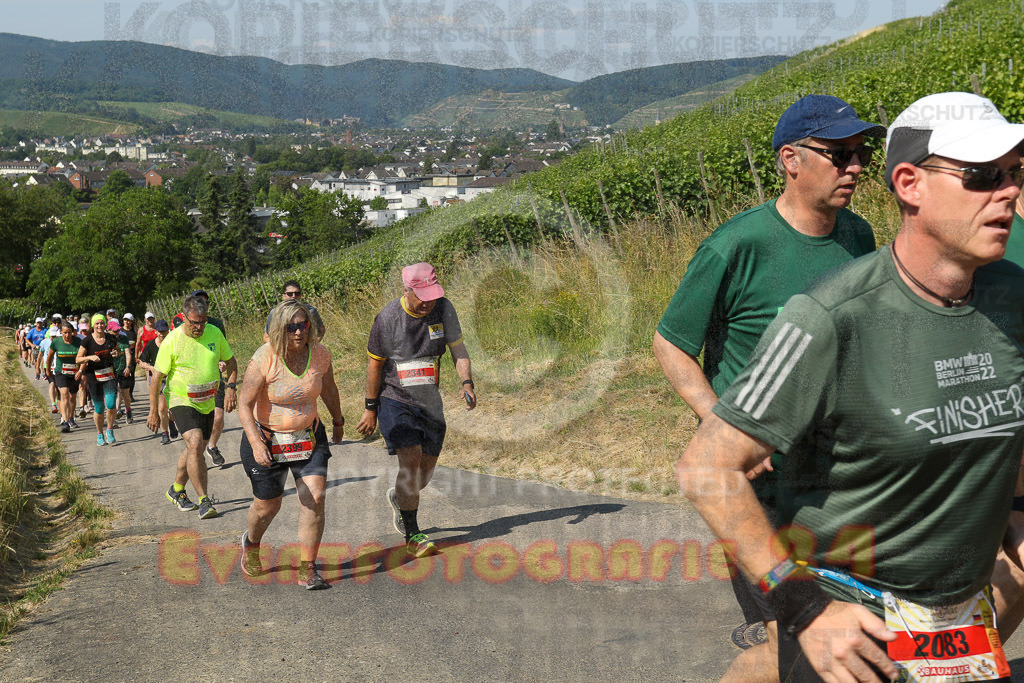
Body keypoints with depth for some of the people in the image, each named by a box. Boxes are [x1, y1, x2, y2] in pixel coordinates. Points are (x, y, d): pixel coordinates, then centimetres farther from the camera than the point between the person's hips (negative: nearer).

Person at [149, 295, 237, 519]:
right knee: (195, 445, -23)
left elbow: (231, 361, 11)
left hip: (207, 403, 5)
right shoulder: (172, 341, -15)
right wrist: (154, 412, -10)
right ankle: (204, 501, -19)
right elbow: (157, 377, -10)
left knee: (196, 450, 16)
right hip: (181, 401, -5)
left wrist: (231, 387, -4)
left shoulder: (214, 333, -3)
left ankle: (177, 490, 39)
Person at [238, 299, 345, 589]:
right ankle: (251, 542, 46)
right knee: (267, 505, 11)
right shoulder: (265, 358, -21)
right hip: (267, 439, -3)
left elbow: (328, 388, 12)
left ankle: (307, 570, -2)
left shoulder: (320, 354, -9)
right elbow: (245, 404, -21)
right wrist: (255, 443, -33)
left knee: (314, 499, -11)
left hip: (309, 437, 3)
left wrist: (338, 421, 25)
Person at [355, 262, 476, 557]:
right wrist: (371, 408, -3)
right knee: (411, 460, -19)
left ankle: (398, 498, 44)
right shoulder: (387, 318, -16)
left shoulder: (443, 309, -6)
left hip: (429, 401, 4)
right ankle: (412, 535, -6)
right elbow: (375, 364, -6)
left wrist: (466, 382, -21)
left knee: (426, 469, 9)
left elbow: (458, 349, -3)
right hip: (393, 399, -4)